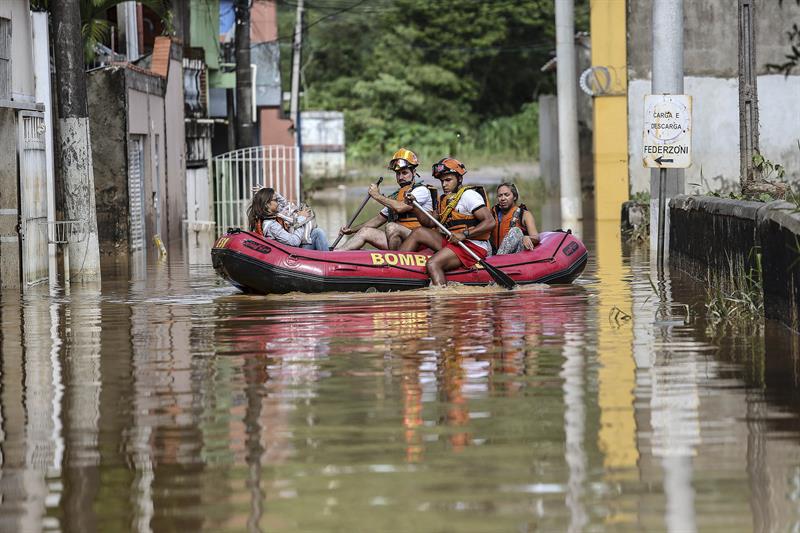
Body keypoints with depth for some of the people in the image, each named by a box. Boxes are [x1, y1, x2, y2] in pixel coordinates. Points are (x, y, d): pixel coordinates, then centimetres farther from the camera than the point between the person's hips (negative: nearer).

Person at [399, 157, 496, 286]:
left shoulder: (468, 195, -8)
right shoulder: (446, 199, 20)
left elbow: (490, 222, -18)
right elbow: (430, 223, 19)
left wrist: (464, 234, -24)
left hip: (472, 246, -9)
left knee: (433, 264, -27)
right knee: (419, 232, 9)